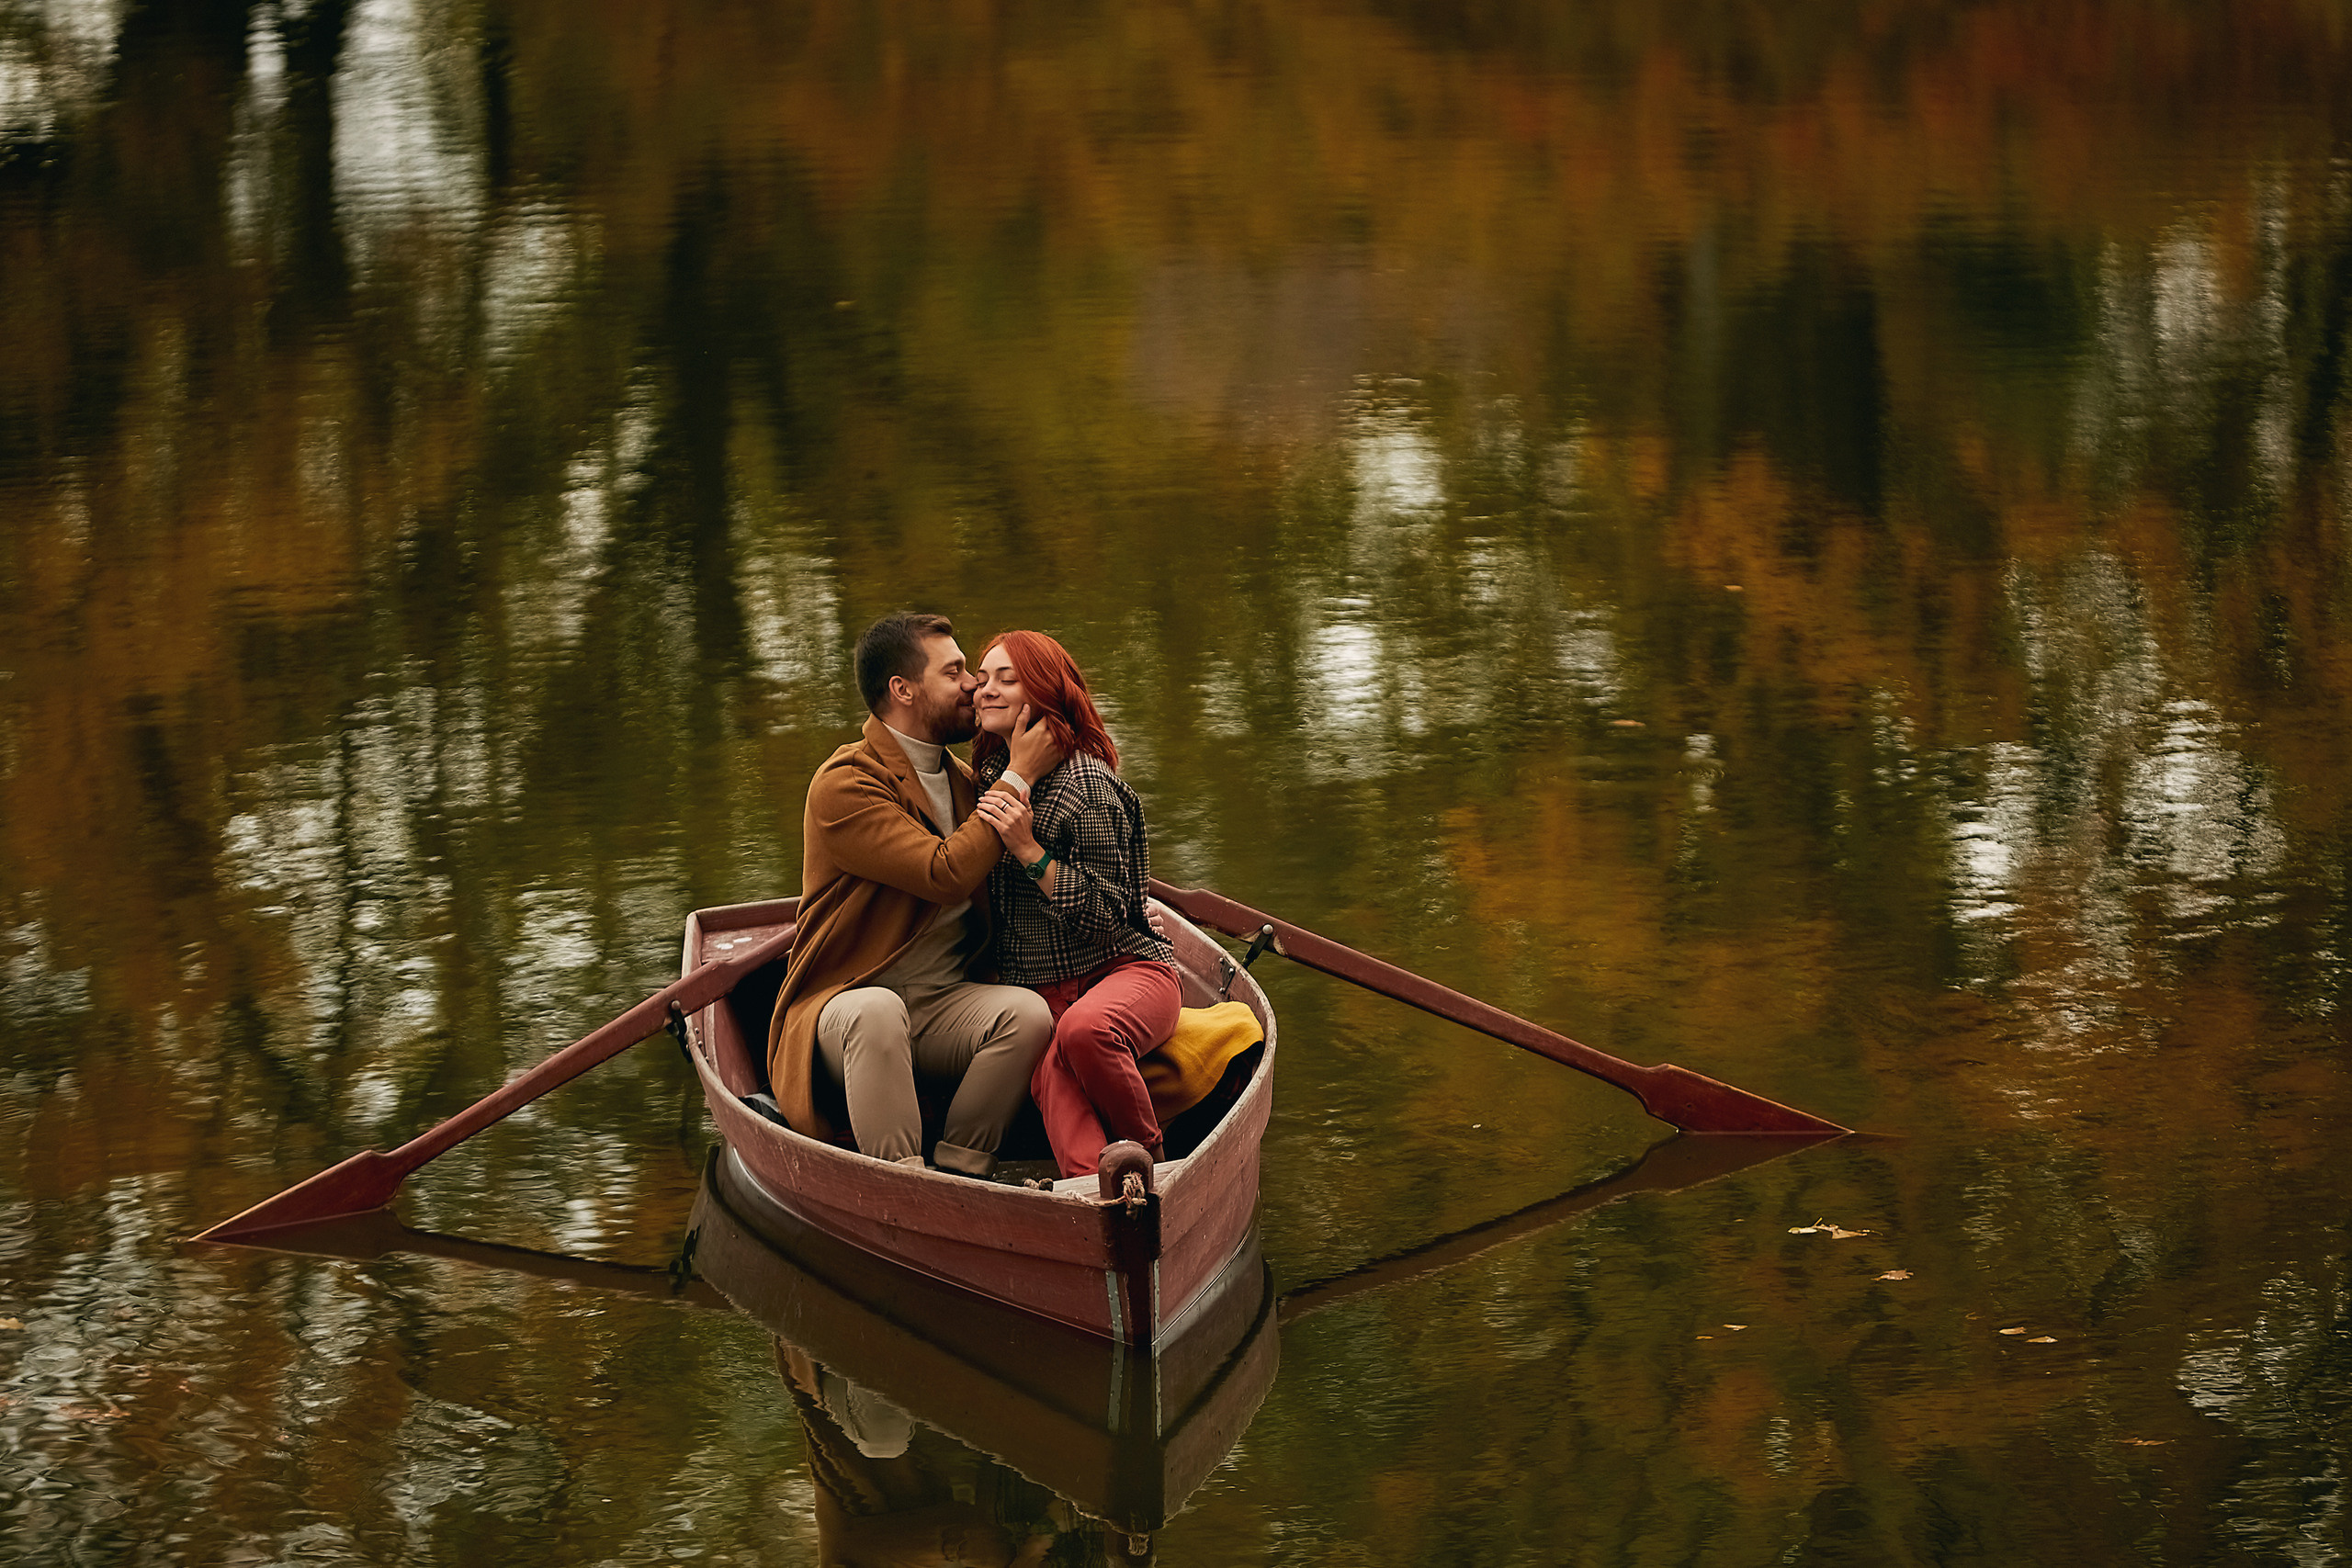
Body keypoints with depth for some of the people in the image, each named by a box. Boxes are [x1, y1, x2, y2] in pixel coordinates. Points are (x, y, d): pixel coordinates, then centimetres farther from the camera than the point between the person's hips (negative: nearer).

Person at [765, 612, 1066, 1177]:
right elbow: (947, 874, -22)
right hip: (847, 999, -6)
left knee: (1029, 1013, -24)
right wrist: (1018, 775, -15)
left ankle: (957, 1172, -18)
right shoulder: (842, 786, -12)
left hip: (945, 1003, 6)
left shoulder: (959, 776, 14)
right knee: (877, 1011, -40)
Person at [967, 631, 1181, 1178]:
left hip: (1127, 968, -5)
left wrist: (1029, 850, -22)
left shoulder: (1085, 782, -12)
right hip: (1043, 993, 5)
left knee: (1084, 1028, -41)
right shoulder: (993, 775, 13)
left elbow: (1107, 914, -16)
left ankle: (1151, 1157, -16)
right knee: (1052, 1074, -33)